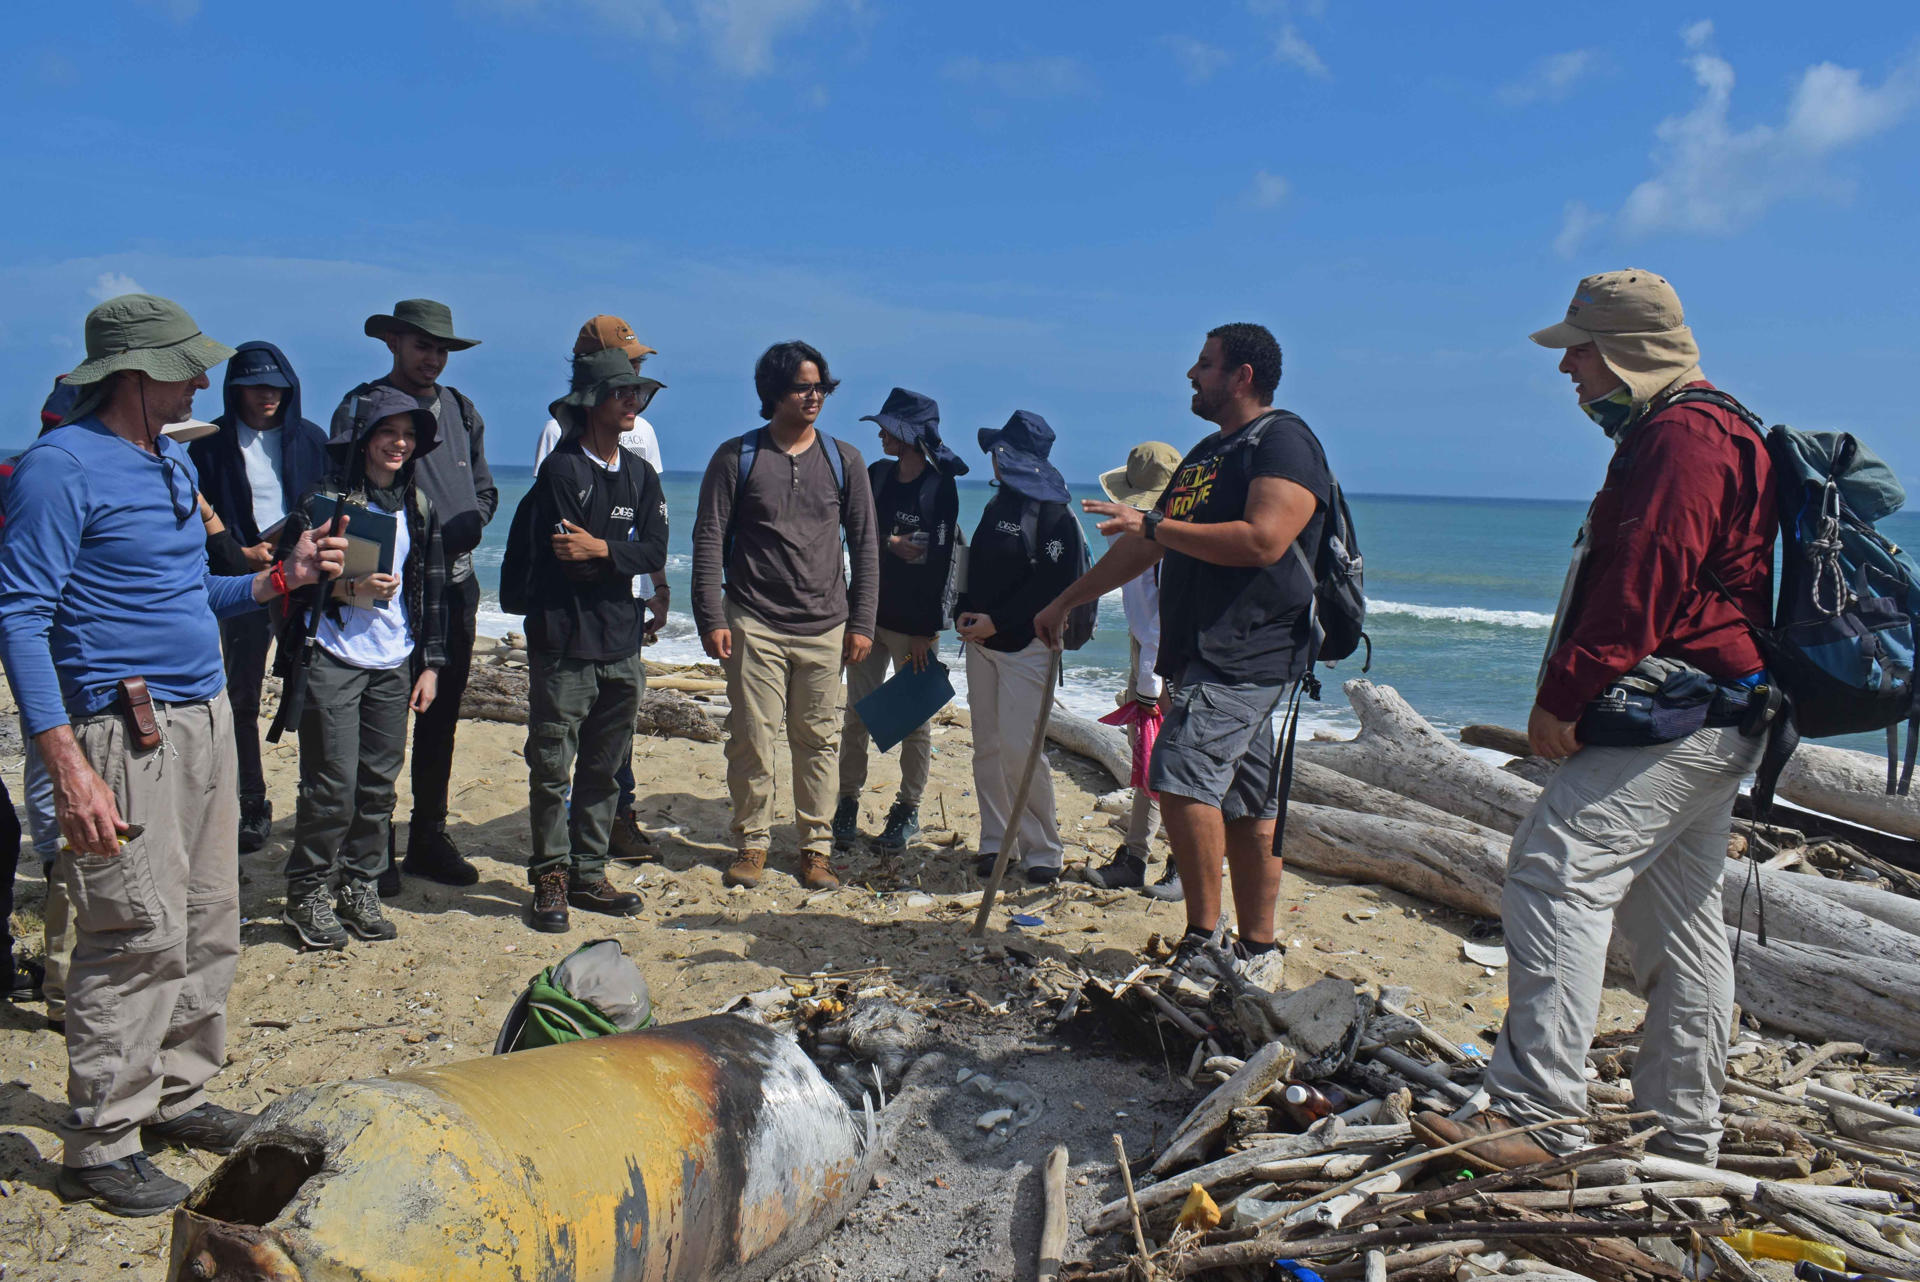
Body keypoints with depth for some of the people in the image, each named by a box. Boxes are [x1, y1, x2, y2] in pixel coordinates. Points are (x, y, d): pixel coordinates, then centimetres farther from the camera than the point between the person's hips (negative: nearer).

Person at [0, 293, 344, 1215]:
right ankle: (100, 1146, 8)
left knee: (209, 926, 13)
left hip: (204, 718, 9)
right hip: (125, 731, -9)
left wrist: (278, 580, 7)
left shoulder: (175, 462, 16)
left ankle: (177, 1095, 27)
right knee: (139, 936, -6)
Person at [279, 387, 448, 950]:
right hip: (334, 660, -4)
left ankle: (359, 887, 21)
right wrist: (350, 589, -20)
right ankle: (309, 894, 11)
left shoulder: (419, 508, 11)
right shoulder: (325, 499, -3)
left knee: (379, 783, 7)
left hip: (394, 665, 4)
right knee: (332, 785, -4)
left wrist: (430, 664, 11)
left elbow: (434, 588, 14)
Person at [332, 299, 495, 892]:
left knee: (441, 717, 11)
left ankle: (429, 838, 22)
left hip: (455, 583, 5)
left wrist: (458, 533, -2)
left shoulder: (461, 410, 14)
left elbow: (484, 491, 18)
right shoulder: (360, 407, -2)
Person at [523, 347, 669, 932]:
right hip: (564, 643, -6)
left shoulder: (642, 475, 12)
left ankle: (588, 874, 20)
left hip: (621, 645, 6)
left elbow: (654, 551, 0)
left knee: (604, 769, 11)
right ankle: (550, 878, 10)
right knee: (551, 768, 0)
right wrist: (622, 555, -7)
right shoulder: (561, 470, -7)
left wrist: (600, 549, -14)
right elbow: (562, 557, -16)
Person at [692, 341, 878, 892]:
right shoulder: (736, 457, 2)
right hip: (753, 623, -1)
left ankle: (816, 847, 14)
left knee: (818, 740, 4)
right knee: (751, 736, -1)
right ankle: (751, 843, 13)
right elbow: (709, 541, 1)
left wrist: (861, 623, 5)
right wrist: (710, 620, -7)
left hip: (825, 626, 2)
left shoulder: (844, 460, 8)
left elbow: (865, 547, 11)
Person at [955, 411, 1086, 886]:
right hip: (982, 643, 8)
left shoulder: (1055, 514, -8)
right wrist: (965, 612, 3)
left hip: (1026, 646, -8)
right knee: (987, 748, 7)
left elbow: (1052, 584, -15)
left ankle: (1042, 851, 2)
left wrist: (997, 621, -17)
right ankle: (995, 842, 16)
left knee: (1019, 748, -10)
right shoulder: (997, 505, 16)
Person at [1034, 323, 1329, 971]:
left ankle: (1202, 938, -6)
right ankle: (1256, 951, 15)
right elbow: (1143, 548, 27)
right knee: (1245, 805, 10)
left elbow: (1262, 541, -24)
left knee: (1183, 779, -18)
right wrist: (1064, 603, 28)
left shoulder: (1284, 442, -7)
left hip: (1247, 656, -9)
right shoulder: (1208, 452, 21)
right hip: (1202, 655, 9)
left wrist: (1152, 525, -17)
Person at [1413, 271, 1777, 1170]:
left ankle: (1535, 1114, -19)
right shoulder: (1712, 432, 24)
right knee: (1677, 919, 13)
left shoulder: (1682, 438, -12)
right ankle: (1682, 1136, 21)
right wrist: (1576, 696, 19)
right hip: (1711, 725, 11)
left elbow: (1640, 585, -22)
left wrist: (1565, 695, -20)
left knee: (1555, 872, -17)